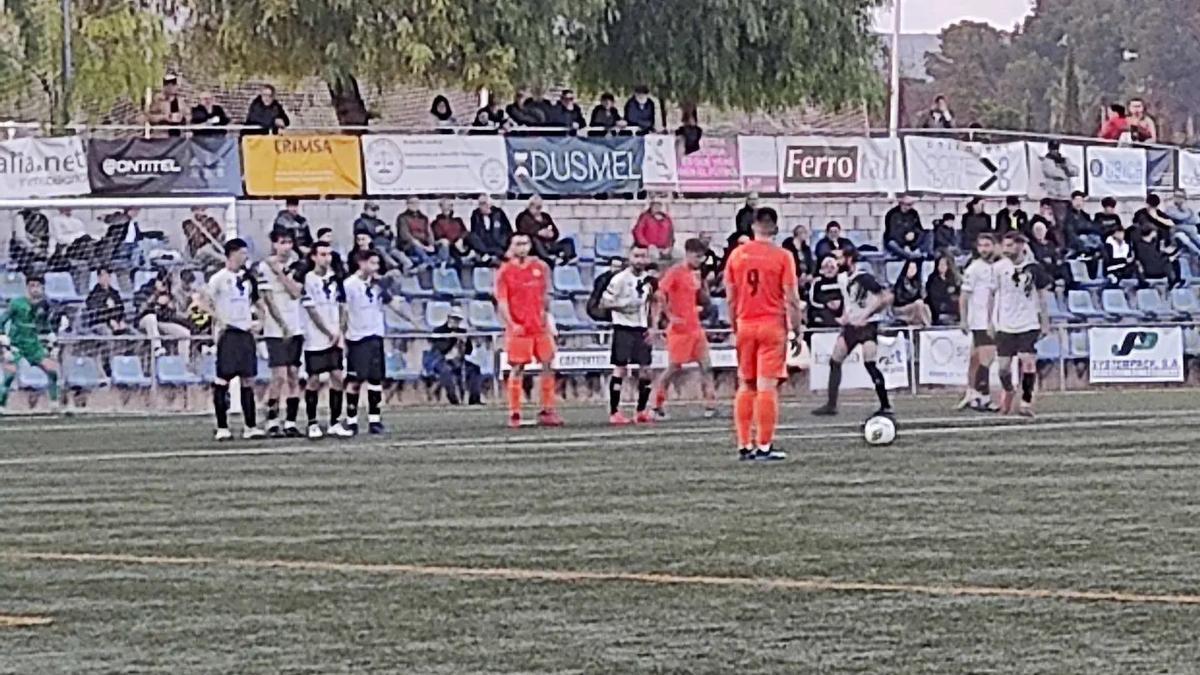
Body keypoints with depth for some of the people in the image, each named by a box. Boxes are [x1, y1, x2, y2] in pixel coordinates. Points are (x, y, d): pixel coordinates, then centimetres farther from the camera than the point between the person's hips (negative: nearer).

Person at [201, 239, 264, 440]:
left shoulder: (247, 277, 12)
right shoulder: (220, 278, -7)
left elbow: (253, 301, 23)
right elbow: (206, 302, -9)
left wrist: (255, 320, 8)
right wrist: (219, 321, -17)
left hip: (245, 333, 6)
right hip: (228, 333, -6)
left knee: (248, 380, 5)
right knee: (223, 380, -3)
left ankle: (251, 427, 8)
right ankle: (222, 428, 1)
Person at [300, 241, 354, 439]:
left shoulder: (335, 278, 8)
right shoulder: (308, 279, -8)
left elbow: (341, 307, 13)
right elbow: (312, 310, -11)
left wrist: (340, 332, 0)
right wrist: (329, 333, -11)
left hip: (335, 339, 5)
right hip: (315, 339, -5)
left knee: (338, 377, 0)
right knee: (313, 380, 0)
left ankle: (335, 423, 6)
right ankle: (312, 424, 8)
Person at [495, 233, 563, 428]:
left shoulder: (541, 268, 8)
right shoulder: (505, 272, -2)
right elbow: (501, 301, -6)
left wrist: (546, 320, 12)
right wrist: (511, 323, -18)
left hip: (539, 326, 4)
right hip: (518, 328, -4)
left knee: (548, 366, 2)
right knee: (517, 368, -3)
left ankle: (547, 410, 10)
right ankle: (514, 413, 1)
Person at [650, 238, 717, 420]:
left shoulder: (695, 274, 14)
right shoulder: (675, 272, -10)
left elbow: (703, 301, 18)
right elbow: (661, 294, -17)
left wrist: (701, 284, 2)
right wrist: (669, 316, -19)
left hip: (695, 328, 7)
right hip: (679, 329, -7)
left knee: (706, 366, -1)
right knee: (674, 368, -2)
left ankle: (710, 405, -3)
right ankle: (658, 404, 10)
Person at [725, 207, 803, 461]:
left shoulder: (737, 255, 5)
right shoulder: (782, 257, -6)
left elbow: (731, 298, 9)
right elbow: (791, 299, -7)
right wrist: (798, 331, 0)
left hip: (745, 325, 4)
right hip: (772, 325, -4)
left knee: (746, 386, 12)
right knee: (767, 386, -4)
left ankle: (744, 446, 11)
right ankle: (764, 446, -5)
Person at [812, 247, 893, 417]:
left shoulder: (864, 278, -17)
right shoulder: (842, 278, 8)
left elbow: (886, 297, -19)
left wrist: (866, 315, -20)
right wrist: (844, 316, 8)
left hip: (867, 325, -9)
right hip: (851, 325, 9)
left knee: (870, 364, -18)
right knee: (834, 361, 7)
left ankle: (885, 406, -11)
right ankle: (831, 405, 15)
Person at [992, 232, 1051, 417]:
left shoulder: (1033, 268, -2)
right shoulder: (999, 268, -1)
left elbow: (1042, 296, 7)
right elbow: (992, 295, 7)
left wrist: (1045, 323, 8)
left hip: (1029, 325, -1)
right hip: (1005, 325, 1)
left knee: (1028, 361, -13)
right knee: (1004, 365, 1)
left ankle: (1026, 401, -2)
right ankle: (1007, 392, 31)